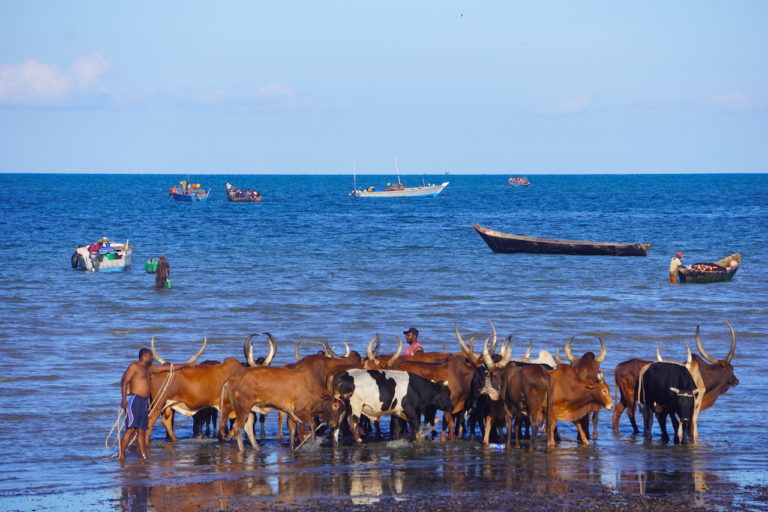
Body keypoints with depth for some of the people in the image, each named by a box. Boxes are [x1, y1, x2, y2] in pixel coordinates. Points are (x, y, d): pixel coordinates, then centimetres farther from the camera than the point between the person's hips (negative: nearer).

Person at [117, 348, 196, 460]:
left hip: (144, 401, 9)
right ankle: (121, 455, -16)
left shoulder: (149, 369, 21)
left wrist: (186, 365, 33)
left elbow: (168, 368, 29)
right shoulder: (134, 367, -3)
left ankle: (143, 455, 4)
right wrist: (124, 399, -22)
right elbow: (124, 382, -11)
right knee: (131, 429, -15)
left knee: (142, 430, 6)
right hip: (133, 399, -9)